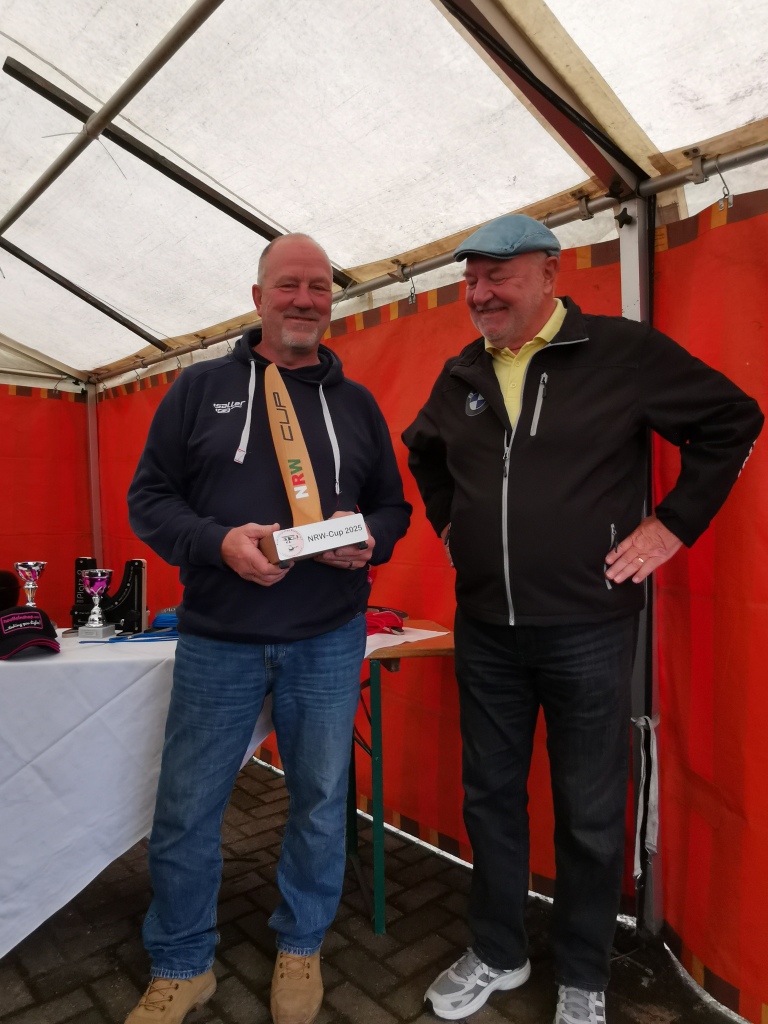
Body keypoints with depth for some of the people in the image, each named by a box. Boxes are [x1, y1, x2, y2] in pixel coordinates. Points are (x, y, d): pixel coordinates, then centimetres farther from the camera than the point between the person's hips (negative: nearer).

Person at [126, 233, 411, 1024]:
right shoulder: (201, 388, 3)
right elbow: (149, 497, 0)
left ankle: (300, 946, 39)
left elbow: (392, 505, 12)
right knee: (186, 810, 9)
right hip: (217, 639, -1)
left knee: (321, 801, 14)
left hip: (328, 641, 2)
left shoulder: (357, 403, 10)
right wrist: (218, 542, -18)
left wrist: (370, 537, -11)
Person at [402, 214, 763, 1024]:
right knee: (490, 797, 16)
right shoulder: (461, 375, 7)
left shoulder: (623, 352, -7)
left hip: (586, 628, -4)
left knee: (590, 814, 11)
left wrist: (672, 523, -7)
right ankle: (497, 955, 39)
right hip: (484, 628, 5)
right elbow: (423, 451, 25)